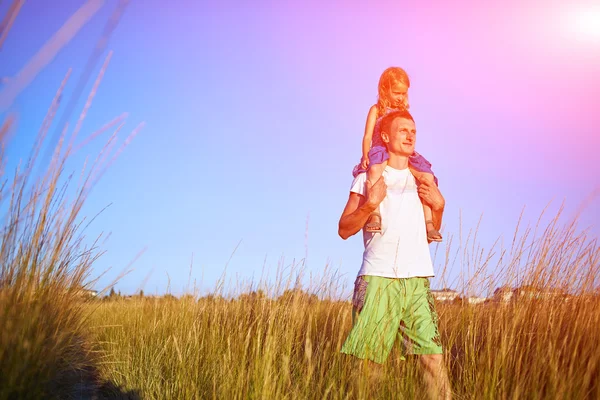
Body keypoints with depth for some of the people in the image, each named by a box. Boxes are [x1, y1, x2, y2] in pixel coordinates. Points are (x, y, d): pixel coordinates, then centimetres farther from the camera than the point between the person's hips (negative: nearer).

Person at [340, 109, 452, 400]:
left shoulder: (423, 178, 20)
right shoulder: (368, 178, 8)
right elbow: (344, 229, 3)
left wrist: (439, 205, 7)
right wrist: (370, 203, -12)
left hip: (417, 279, 3)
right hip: (378, 277, -3)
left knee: (433, 354, -7)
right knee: (365, 357, -5)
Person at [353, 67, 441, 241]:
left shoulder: (404, 113, 19)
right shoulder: (376, 110, 8)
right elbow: (368, 137, 0)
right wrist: (365, 156, -17)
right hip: (379, 153, -4)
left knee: (428, 178, -19)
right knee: (375, 170, -41)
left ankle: (428, 223, -18)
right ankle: (375, 215, -47)